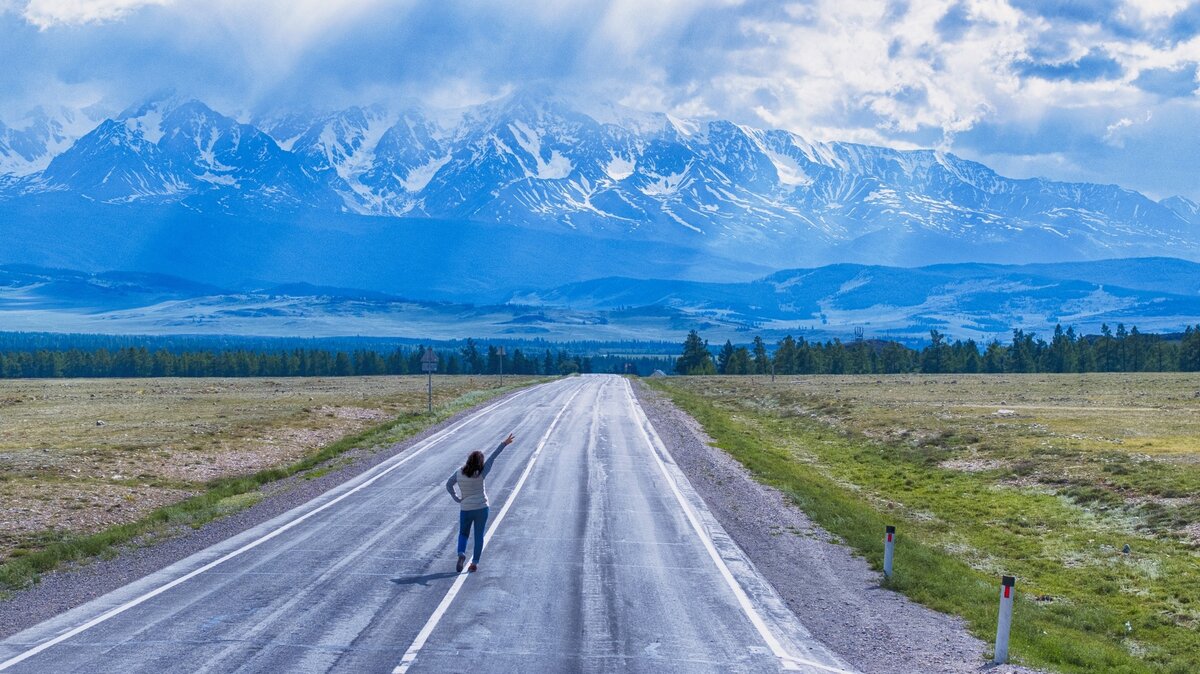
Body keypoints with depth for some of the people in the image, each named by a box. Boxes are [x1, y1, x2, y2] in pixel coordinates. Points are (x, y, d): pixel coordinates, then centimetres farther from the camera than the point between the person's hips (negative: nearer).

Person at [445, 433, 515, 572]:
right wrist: (504, 444, -8)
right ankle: (475, 563, 10)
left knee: (463, 534, 18)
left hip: (465, 509, 2)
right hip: (481, 508, -2)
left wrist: (456, 498, 9)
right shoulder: (480, 474, -15)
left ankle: (461, 553, -8)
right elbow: (492, 458, -11)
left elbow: (448, 485, 2)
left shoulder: (459, 473, -7)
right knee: (479, 536, 10)